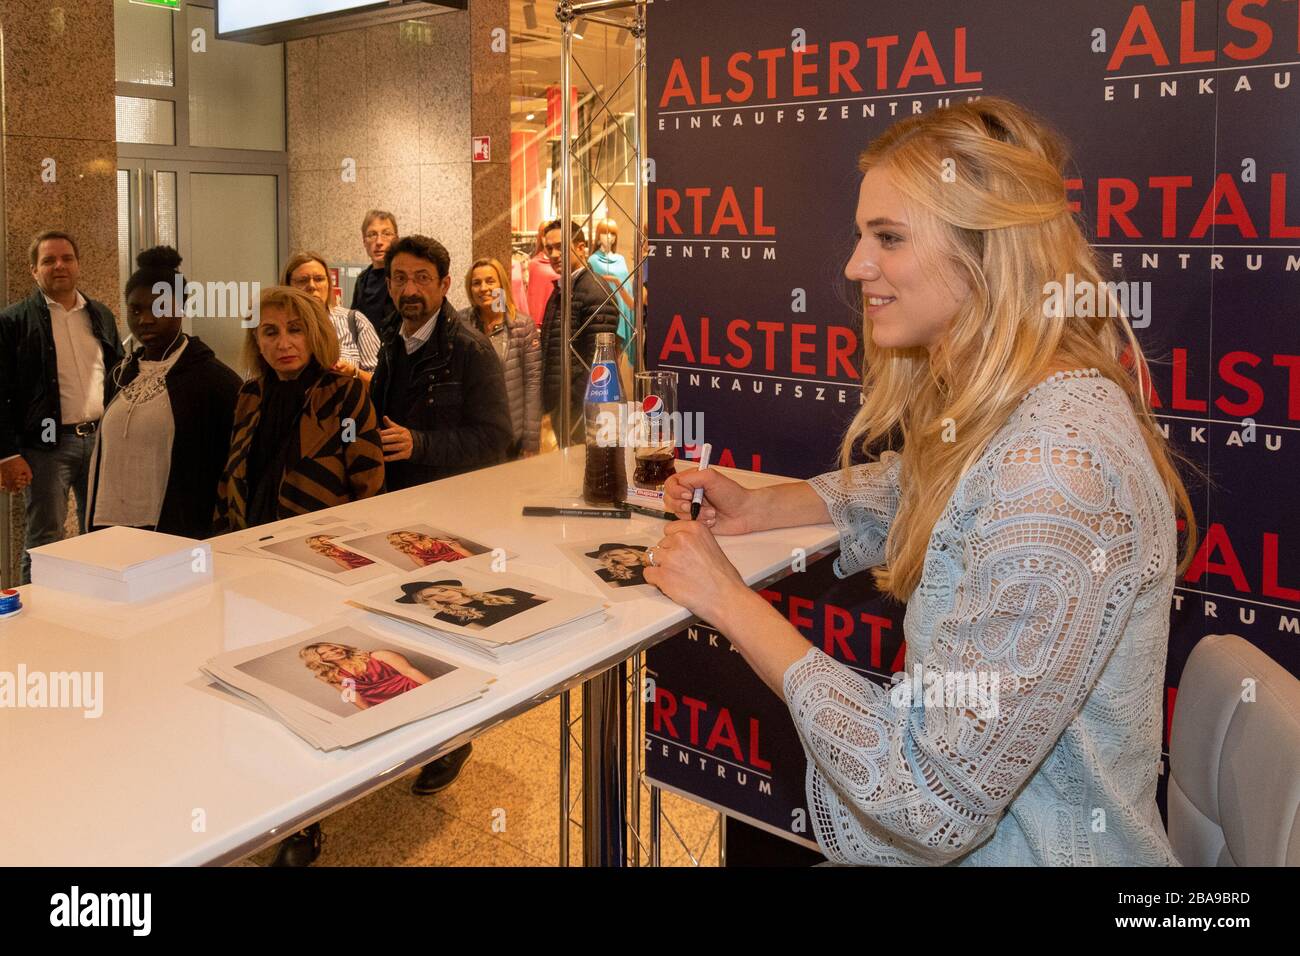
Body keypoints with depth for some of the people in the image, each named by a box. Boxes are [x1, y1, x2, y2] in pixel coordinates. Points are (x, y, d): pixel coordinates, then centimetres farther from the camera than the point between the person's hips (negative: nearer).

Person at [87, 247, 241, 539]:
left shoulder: (214, 378, -9)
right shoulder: (121, 375, 11)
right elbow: (106, 453, 19)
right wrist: (97, 525, 16)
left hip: (180, 535, -5)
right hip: (112, 526, 6)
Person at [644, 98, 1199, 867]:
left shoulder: (1056, 469, -29)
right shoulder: (988, 405, -1)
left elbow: (937, 803, -29)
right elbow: (902, 491, 21)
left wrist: (730, 601, -21)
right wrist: (758, 507, 2)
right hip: (973, 818, 7)